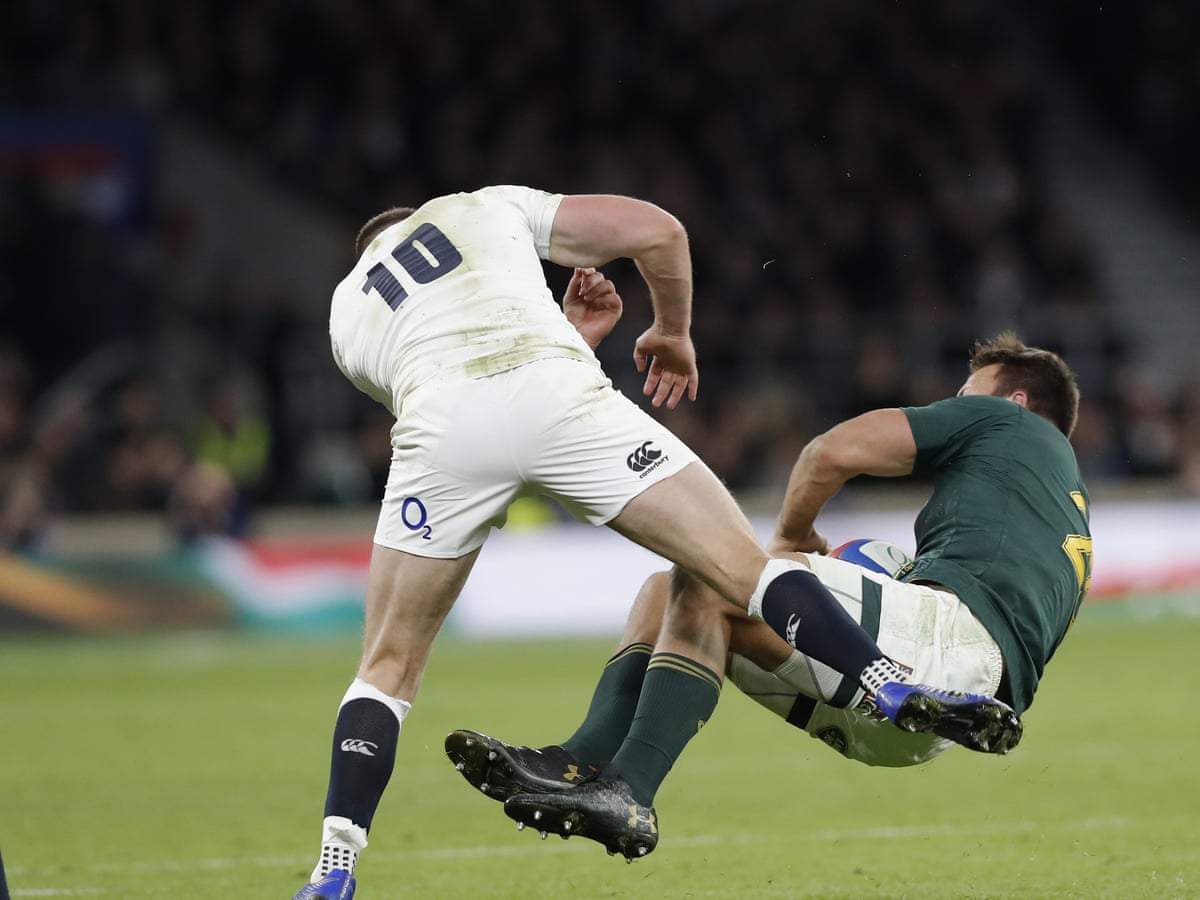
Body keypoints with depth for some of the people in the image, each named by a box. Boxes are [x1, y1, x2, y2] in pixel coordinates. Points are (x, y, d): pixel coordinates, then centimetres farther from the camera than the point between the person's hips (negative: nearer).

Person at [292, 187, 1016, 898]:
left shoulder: (347, 311, 37)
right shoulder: (489, 206, 35)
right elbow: (658, 230, 25)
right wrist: (674, 332, 40)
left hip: (440, 433, 1)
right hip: (556, 391, -1)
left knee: (390, 664, 17)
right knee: (744, 568, 6)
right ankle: (898, 688, -11)